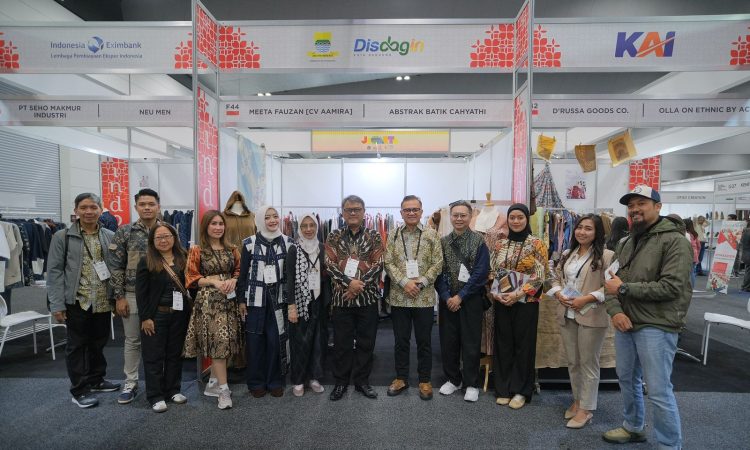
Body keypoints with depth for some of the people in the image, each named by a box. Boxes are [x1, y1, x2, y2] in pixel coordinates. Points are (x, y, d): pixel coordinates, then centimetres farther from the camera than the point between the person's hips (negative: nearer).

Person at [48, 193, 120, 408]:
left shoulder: (110, 237, 3)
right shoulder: (62, 237, -4)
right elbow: (54, 272, -6)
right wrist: (57, 304, -11)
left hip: (103, 302, 3)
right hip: (77, 301, -3)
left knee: (99, 342, 17)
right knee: (77, 345, 8)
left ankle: (96, 380, 34)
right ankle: (79, 390, 21)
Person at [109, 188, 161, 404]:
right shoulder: (124, 232, -2)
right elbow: (116, 266, -2)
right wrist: (119, 296, -6)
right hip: (133, 294, 0)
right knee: (132, 341, 11)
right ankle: (130, 383, 26)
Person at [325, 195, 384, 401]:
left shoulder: (374, 236, 3)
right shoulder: (334, 236, 5)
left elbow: (378, 264, -5)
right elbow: (329, 264, -4)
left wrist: (359, 285, -15)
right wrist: (349, 282, -18)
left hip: (368, 297, 0)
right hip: (341, 297, 0)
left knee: (366, 342, 9)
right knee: (341, 343, 8)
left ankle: (362, 381, 26)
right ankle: (341, 382, 25)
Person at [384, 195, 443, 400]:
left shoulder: (431, 234, 1)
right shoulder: (393, 235, 4)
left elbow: (437, 264, -3)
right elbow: (388, 263, -1)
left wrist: (420, 283, -14)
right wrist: (404, 282, -15)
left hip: (424, 297, -1)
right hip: (399, 297, 1)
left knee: (424, 341, 10)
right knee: (401, 341, 12)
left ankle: (425, 380, 26)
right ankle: (401, 378, 28)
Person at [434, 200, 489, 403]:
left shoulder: (479, 241, -5)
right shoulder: (443, 242, 4)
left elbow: (481, 273, -11)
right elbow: (438, 272, 0)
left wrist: (461, 296, -14)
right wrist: (446, 297, -11)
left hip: (471, 300, -3)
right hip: (447, 300, 3)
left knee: (471, 342, 6)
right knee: (448, 341, 10)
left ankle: (471, 384, 22)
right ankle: (453, 379, 29)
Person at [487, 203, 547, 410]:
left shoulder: (536, 244, -3)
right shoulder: (500, 244, 6)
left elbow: (539, 276, -9)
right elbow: (492, 272, 7)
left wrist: (517, 294, -17)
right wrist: (496, 294, -8)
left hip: (526, 302, -3)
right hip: (502, 302, 3)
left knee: (523, 345, 6)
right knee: (503, 344, 9)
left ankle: (521, 391, 22)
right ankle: (503, 389, 24)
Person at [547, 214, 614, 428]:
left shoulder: (606, 256, -8)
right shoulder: (567, 254, 12)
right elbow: (556, 279, 14)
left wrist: (587, 299, -20)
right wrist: (559, 294, -5)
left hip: (592, 317, -6)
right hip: (566, 315, 6)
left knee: (588, 363, 7)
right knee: (572, 361, 17)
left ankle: (586, 408, 21)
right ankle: (577, 400, 35)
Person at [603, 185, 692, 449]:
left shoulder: (675, 241, -10)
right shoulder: (625, 244, 12)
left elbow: (672, 287, -19)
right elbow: (610, 282, 9)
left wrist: (624, 288, -17)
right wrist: (615, 311, -7)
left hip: (656, 327, -7)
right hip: (624, 324, 7)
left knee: (658, 392, 0)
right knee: (627, 379, 20)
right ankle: (633, 427, 39)